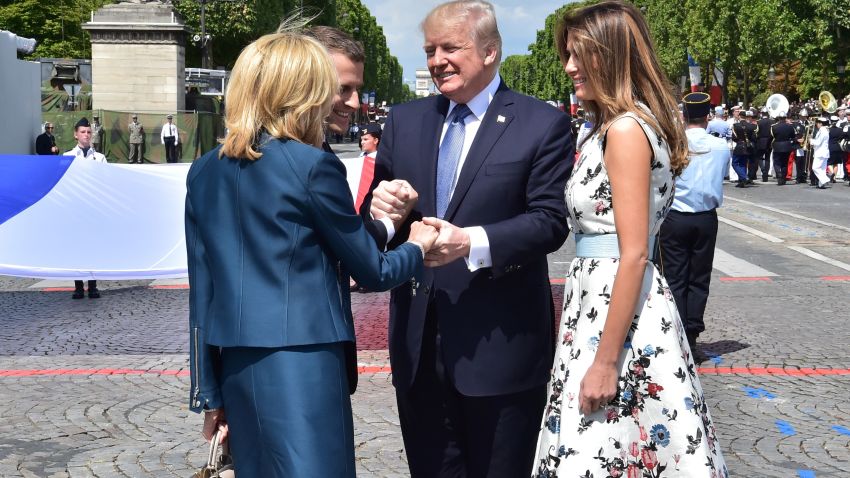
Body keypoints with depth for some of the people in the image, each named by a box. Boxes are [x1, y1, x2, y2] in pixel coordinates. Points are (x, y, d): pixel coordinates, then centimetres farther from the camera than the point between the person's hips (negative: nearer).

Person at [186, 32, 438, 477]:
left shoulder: (204, 171, 8)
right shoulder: (313, 167, -9)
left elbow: (201, 290, 9)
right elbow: (371, 271, 0)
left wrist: (208, 390, 14)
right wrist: (417, 246, 20)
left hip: (235, 365, 7)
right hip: (299, 364, -7)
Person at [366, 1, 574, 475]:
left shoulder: (543, 124, -5)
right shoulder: (404, 120, 10)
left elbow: (550, 221, -12)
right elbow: (380, 216, 13)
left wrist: (472, 243, -26)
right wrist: (379, 206, -12)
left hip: (499, 343, -4)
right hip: (418, 341, 5)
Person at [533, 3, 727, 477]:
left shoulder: (626, 129, -16)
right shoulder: (611, 126, 14)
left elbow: (634, 255, -20)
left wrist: (605, 361, -20)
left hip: (621, 311, -10)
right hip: (603, 298, 10)